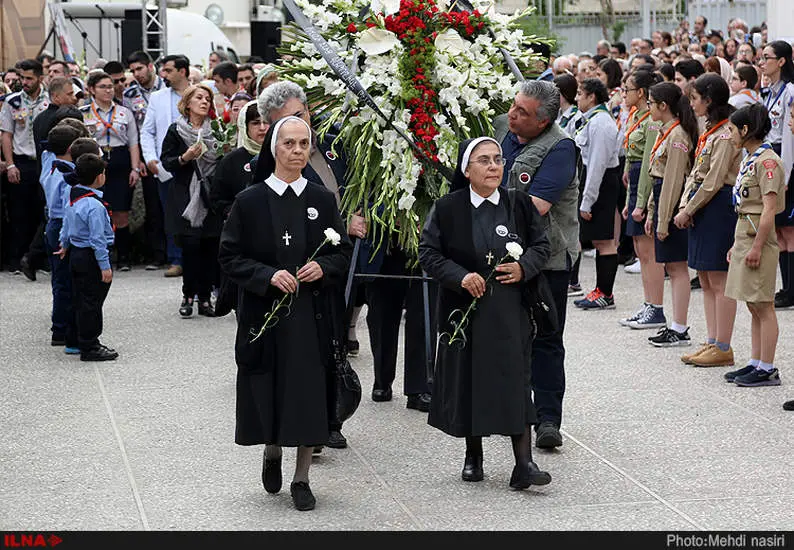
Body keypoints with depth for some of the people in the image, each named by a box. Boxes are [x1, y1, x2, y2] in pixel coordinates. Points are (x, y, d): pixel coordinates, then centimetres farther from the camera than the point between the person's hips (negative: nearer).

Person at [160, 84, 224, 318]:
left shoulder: (215, 131, 12)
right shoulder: (176, 131, 3)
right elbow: (166, 162, 0)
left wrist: (225, 153, -1)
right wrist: (185, 158, -17)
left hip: (212, 197, 3)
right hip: (186, 197, -3)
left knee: (210, 246, -2)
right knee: (190, 245, -9)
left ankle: (205, 296, 4)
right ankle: (188, 295, 2)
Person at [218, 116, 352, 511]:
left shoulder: (322, 199, 5)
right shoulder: (250, 201, -2)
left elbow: (343, 252, 10)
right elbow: (230, 257, -2)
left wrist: (323, 267, -11)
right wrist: (268, 275, -17)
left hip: (313, 315, 1)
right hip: (265, 313, -1)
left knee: (310, 393, 0)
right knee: (269, 389, 6)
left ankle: (301, 479, 11)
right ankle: (272, 452, 36)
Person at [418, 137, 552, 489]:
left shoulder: (519, 205, 3)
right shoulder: (447, 209, -2)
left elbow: (541, 245, 10)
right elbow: (428, 253, -2)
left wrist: (524, 268, -9)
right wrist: (460, 276, -16)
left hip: (510, 311, 0)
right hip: (465, 309, 0)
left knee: (515, 379, -5)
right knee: (468, 380, 7)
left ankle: (523, 463, -7)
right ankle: (473, 456, 24)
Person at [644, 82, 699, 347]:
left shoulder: (677, 136, -17)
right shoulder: (664, 132, 14)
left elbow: (673, 181, -19)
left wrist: (664, 221, -19)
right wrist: (651, 213, 19)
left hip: (674, 203, -10)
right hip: (662, 199, 10)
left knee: (677, 266, -6)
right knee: (671, 265, 12)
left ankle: (680, 330, -3)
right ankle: (675, 325, 18)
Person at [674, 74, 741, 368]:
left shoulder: (726, 134, -15)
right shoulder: (710, 131, 15)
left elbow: (714, 182, -18)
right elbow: (696, 172, 16)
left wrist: (689, 210, -11)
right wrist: (684, 205, 3)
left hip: (718, 207, -10)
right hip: (702, 206, 10)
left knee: (719, 280, -6)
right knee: (706, 279, 11)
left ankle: (723, 348, -1)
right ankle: (712, 342, 17)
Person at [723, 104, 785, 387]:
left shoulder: (767, 161, -15)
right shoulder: (749, 159, 15)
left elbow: (769, 209, -20)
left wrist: (757, 247, -22)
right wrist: (737, 244, 20)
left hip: (759, 237, -10)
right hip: (744, 235, 10)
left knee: (763, 306, -5)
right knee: (754, 306, 12)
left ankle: (768, 369, -2)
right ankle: (756, 363, 18)